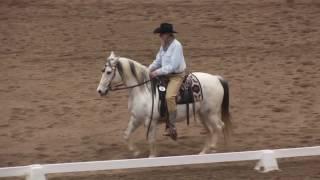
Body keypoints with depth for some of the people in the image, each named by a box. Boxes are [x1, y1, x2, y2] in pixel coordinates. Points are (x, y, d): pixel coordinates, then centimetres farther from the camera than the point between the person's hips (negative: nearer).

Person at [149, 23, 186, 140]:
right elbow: (158, 61, 16)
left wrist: (157, 72, -25)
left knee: (169, 97, -29)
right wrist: (149, 70, -3)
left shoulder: (176, 46, -18)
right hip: (165, 75, 10)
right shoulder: (163, 46, 9)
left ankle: (171, 125, -25)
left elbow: (173, 66, -23)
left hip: (177, 76, -10)